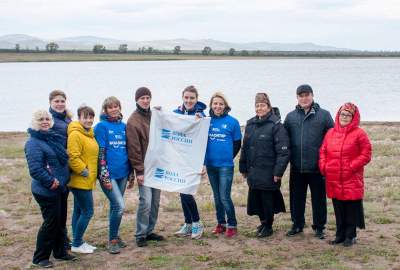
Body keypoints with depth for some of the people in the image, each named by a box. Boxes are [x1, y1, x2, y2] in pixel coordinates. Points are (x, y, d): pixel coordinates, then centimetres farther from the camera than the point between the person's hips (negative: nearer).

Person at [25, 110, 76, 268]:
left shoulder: (52, 138, 11)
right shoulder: (33, 143, -16)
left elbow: (62, 160, 23)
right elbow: (35, 168, -25)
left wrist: (65, 180, 15)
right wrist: (51, 182, -20)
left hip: (59, 189, 9)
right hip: (46, 191, -9)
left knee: (60, 221, 17)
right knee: (51, 222, -3)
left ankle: (60, 252, 31)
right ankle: (40, 258, 11)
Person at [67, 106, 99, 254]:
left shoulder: (89, 134, 14)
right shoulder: (75, 134, -16)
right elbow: (73, 157, -23)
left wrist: (92, 173, 16)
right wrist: (84, 172, -18)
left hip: (87, 181, 9)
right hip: (80, 181, -9)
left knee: (79, 211, 15)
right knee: (87, 211, -5)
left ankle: (78, 242, 24)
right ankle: (77, 244, 6)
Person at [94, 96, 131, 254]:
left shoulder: (123, 126, 11)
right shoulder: (101, 126, -5)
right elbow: (100, 152, -9)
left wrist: (130, 173, 15)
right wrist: (105, 176, -14)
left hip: (122, 173, 5)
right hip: (109, 174, -5)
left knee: (115, 206, 14)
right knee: (120, 206, -12)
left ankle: (115, 236, 27)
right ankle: (112, 240, 2)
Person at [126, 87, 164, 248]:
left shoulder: (155, 116, 10)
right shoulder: (133, 121, -9)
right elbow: (133, 148, -12)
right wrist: (139, 171, -15)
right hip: (144, 168, -6)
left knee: (155, 201, 10)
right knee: (146, 201, -10)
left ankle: (149, 231, 22)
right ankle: (141, 235, 3)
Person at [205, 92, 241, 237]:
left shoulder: (232, 122, -4)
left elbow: (237, 143, 3)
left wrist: (228, 157, 7)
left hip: (225, 165, -4)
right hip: (210, 165, 4)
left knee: (225, 197, -7)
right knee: (217, 196, 13)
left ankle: (232, 225, 7)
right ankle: (221, 223, 25)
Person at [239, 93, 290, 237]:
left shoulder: (276, 125, -10)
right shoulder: (250, 124, 11)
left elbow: (283, 151, -15)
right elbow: (245, 148, 15)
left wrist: (278, 171, -18)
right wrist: (243, 168, 14)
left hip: (268, 173, -6)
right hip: (253, 172, 6)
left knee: (268, 199, 2)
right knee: (256, 198, 11)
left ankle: (268, 226, 19)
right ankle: (263, 222, 31)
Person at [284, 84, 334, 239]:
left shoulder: (324, 115, -2)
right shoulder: (290, 116, 6)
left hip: (317, 167, -2)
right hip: (297, 167, 3)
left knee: (318, 198, 7)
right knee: (296, 198, 12)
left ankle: (319, 227, 21)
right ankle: (297, 225, 27)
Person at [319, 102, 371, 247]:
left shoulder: (359, 134, -5)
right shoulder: (331, 133, 10)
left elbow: (366, 155, -7)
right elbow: (323, 151, 14)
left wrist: (351, 167, -14)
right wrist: (323, 167, 0)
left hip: (352, 180, -4)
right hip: (333, 179, 5)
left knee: (351, 209, 3)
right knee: (338, 209, 13)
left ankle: (350, 235, 15)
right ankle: (340, 234, 23)